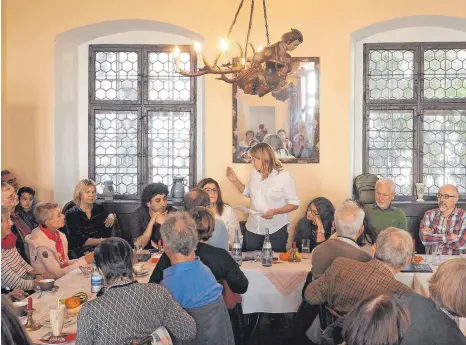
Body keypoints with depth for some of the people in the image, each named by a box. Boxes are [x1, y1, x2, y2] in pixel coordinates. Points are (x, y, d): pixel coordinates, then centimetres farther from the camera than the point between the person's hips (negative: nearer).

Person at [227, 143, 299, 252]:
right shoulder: (254, 173, 5)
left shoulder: (284, 176, -12)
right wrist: (235, 180, 10)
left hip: (275, 231, -5)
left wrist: (275, 211, -23)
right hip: (252, 229, 5)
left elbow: (294, 204, -10)